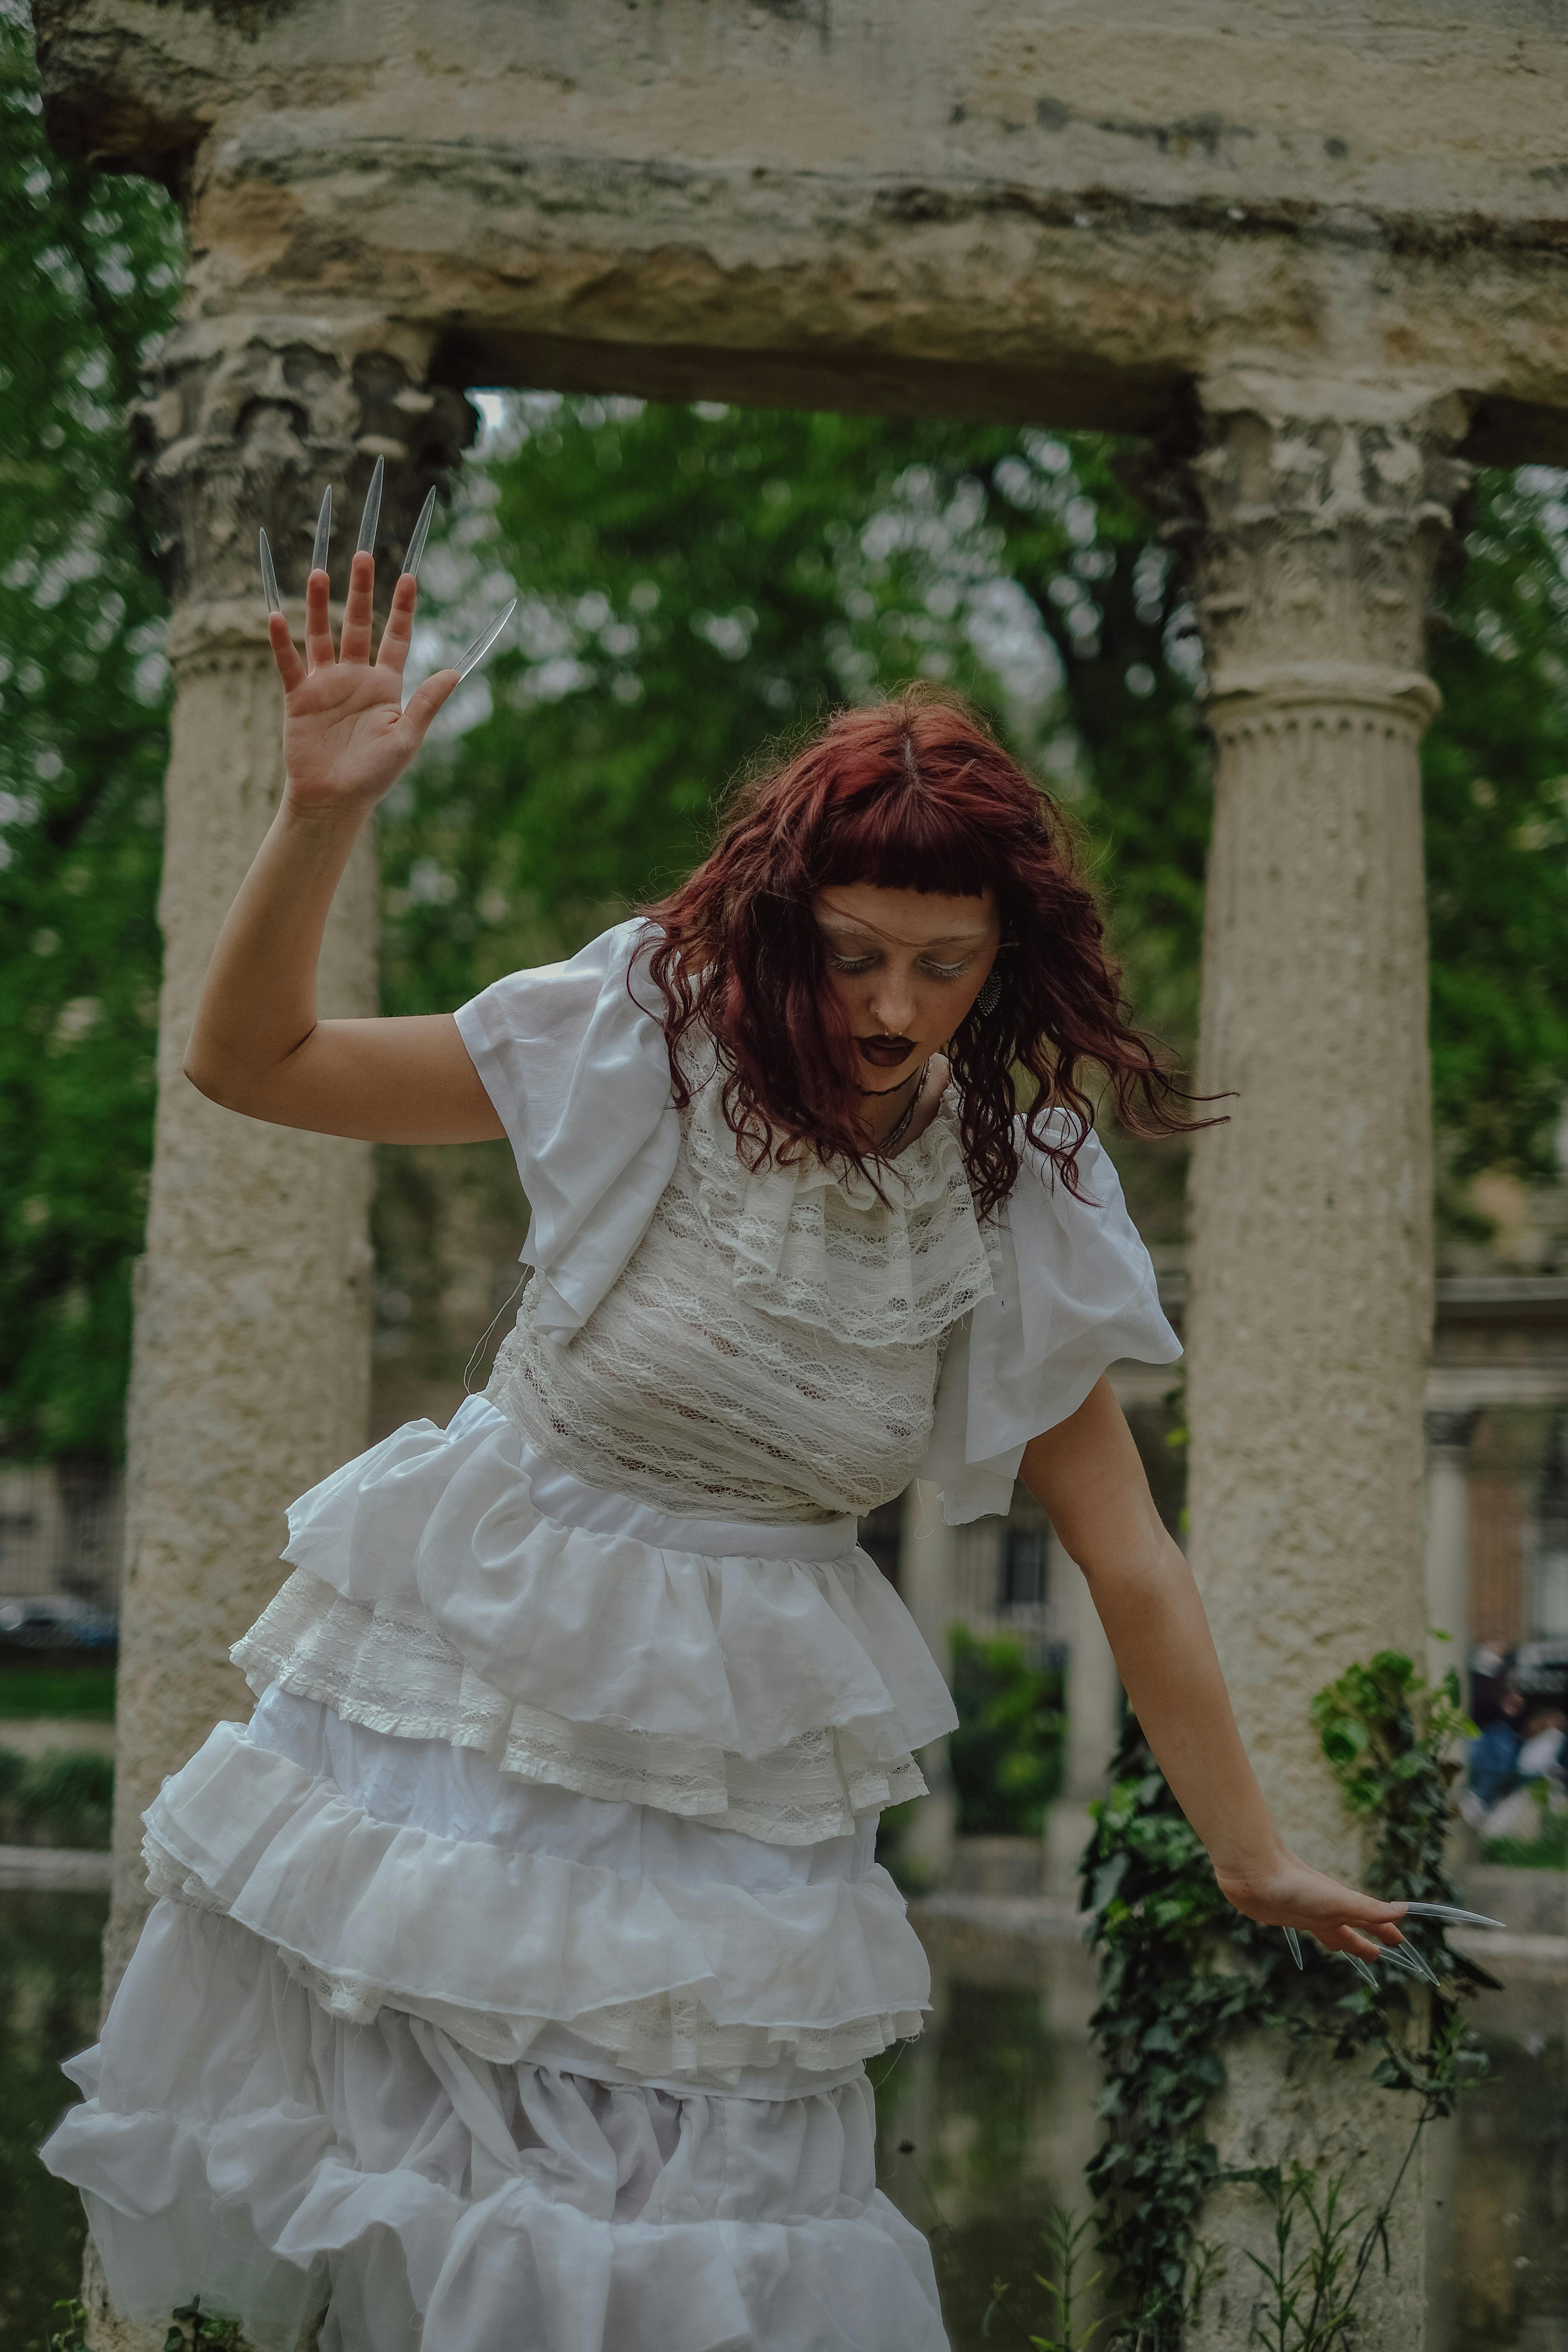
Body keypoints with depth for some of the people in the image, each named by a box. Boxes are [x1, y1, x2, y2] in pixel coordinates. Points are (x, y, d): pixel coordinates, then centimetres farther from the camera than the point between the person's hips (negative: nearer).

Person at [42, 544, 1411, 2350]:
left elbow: (1130, 1565, -2)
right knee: (363, 2151, 10)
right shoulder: (638, 1050, -13)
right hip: (473, 1662, 0)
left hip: (723, 1768, 1)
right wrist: (321, 814, -25)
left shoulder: (1015, 1214, -8)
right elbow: (246, 1064, -9)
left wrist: (1252, 1861, 3)